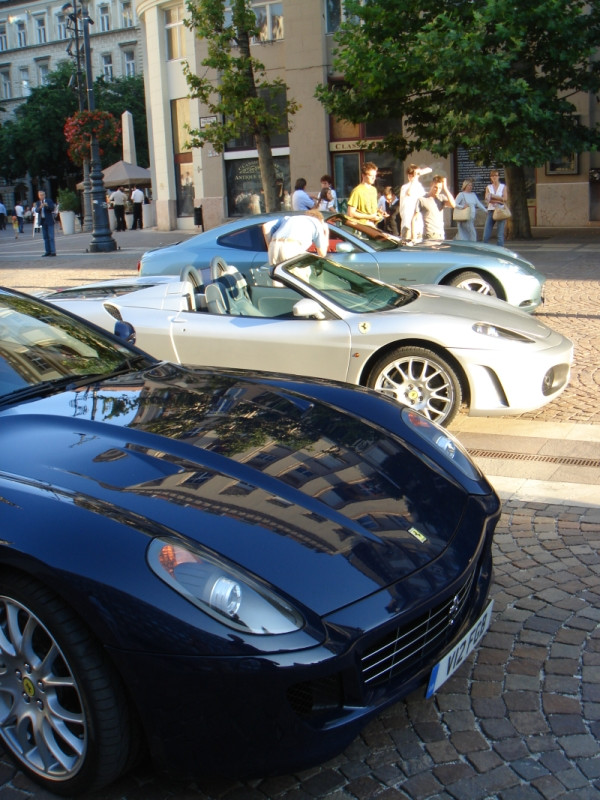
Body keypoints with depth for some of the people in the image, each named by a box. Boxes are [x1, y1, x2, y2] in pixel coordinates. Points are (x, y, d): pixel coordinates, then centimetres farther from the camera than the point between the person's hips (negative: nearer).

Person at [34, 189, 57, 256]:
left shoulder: (49, 201, 3)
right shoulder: (38, 203, 11)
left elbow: (52, 208, -9)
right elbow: (36, 210, -3)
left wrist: (47, 205, -27)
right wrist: (40, 207, -24)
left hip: (49, 221, -4)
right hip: (42, 221, 4)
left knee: (51, 237, -8)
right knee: (45, 237, 6)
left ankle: (53, 251, -10)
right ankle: (48, 251, 9)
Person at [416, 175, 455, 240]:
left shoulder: (441, 198, 12)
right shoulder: (422, 199, 0)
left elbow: (452, 205, -7)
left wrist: (445, 188, -2)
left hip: (441, 235, 5)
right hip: (429, 236, -5)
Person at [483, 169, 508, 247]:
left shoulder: (503, 187, 9)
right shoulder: (488, 187, 12)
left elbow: (505, 199, -3)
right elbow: (487, 199, -1)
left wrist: (493, 196, -6)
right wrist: (499, 201, -10)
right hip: (491, 211, 2)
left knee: (500, 234, -6)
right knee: (486, 235, -5)